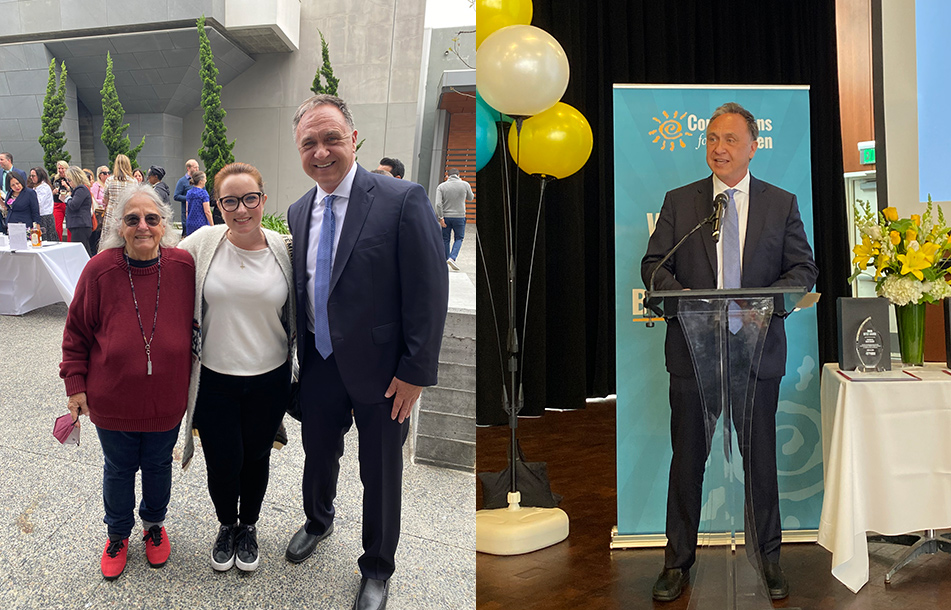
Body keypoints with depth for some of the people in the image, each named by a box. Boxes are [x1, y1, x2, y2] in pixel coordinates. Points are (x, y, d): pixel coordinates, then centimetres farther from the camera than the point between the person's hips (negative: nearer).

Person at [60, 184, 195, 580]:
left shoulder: (184, 266, -12)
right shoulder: (100, 270, -14)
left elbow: (193, 325, 2)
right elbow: (77, 331, -2)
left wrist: (191, 381, 4)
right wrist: (75, 383, -2)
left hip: (166, 399, 1)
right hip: (112, 399, 0)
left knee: (158, 465, 20)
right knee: (118, 469, 19)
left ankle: (154, 524, 46)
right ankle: (118, 533, 44)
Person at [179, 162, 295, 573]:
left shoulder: (282, 250, -6)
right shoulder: (202, 243, -8)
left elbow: (295, 315, 6)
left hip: (269, 380, 1)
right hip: (214, 378, 0)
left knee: (256, 457, 16)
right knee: (222, 462, 7)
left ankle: (249, 526, 43)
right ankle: (226, 525, 38)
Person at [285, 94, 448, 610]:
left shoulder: (402, 201, -17)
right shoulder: (299, 212, 4)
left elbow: (430, 292, -17)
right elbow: (301, 290, 13)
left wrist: (415, 372, -17)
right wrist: (303, 354, 11)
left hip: (380, 370, -5)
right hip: (319, 365, 5)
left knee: (380, 474, 12)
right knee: (318, 454, 23)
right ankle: (318, 521, 54)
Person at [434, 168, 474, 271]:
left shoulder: (441, 187, -3)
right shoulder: (465, 184, -3)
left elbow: (438, 203, -13)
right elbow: (470, 198, 15)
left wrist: (440, 218, -11)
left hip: (446, 217, 1)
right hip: (459, 216, -1)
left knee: (445, 240, 12)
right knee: (459, 238, 13)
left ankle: (445, 262, 17)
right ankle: (452, 258, -6)